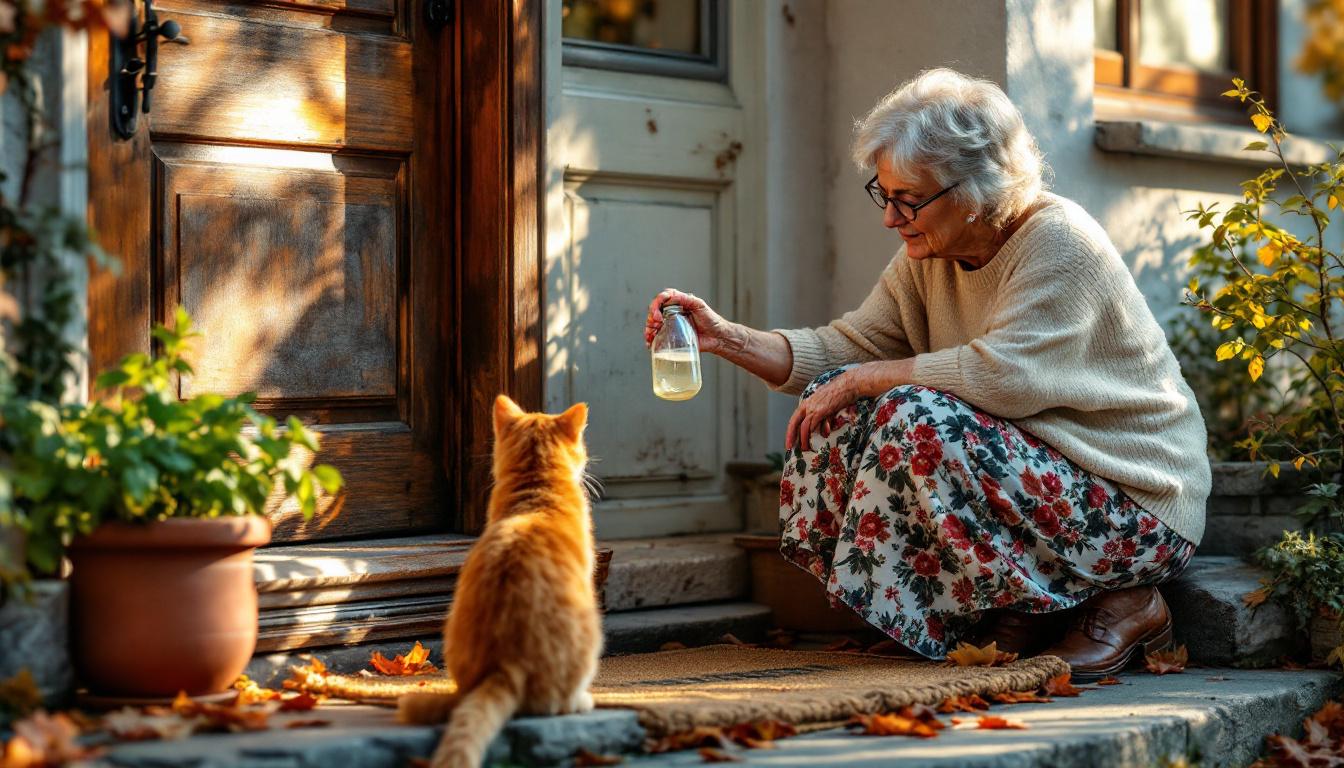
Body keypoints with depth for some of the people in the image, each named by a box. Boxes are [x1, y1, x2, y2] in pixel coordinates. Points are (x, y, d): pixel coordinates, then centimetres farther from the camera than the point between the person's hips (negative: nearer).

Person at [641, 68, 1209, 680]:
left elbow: (1001, 376, -31)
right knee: (840, 411, -5)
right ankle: (1000, 616, -1)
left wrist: (864, 380, -21)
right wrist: (726, 337, -11)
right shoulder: (928, 258, 5)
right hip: (1030, 473, 8)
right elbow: (847, 347, 3)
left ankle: (1120, 609, -13)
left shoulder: (1059, 243, -19)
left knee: (917, 416, -28)